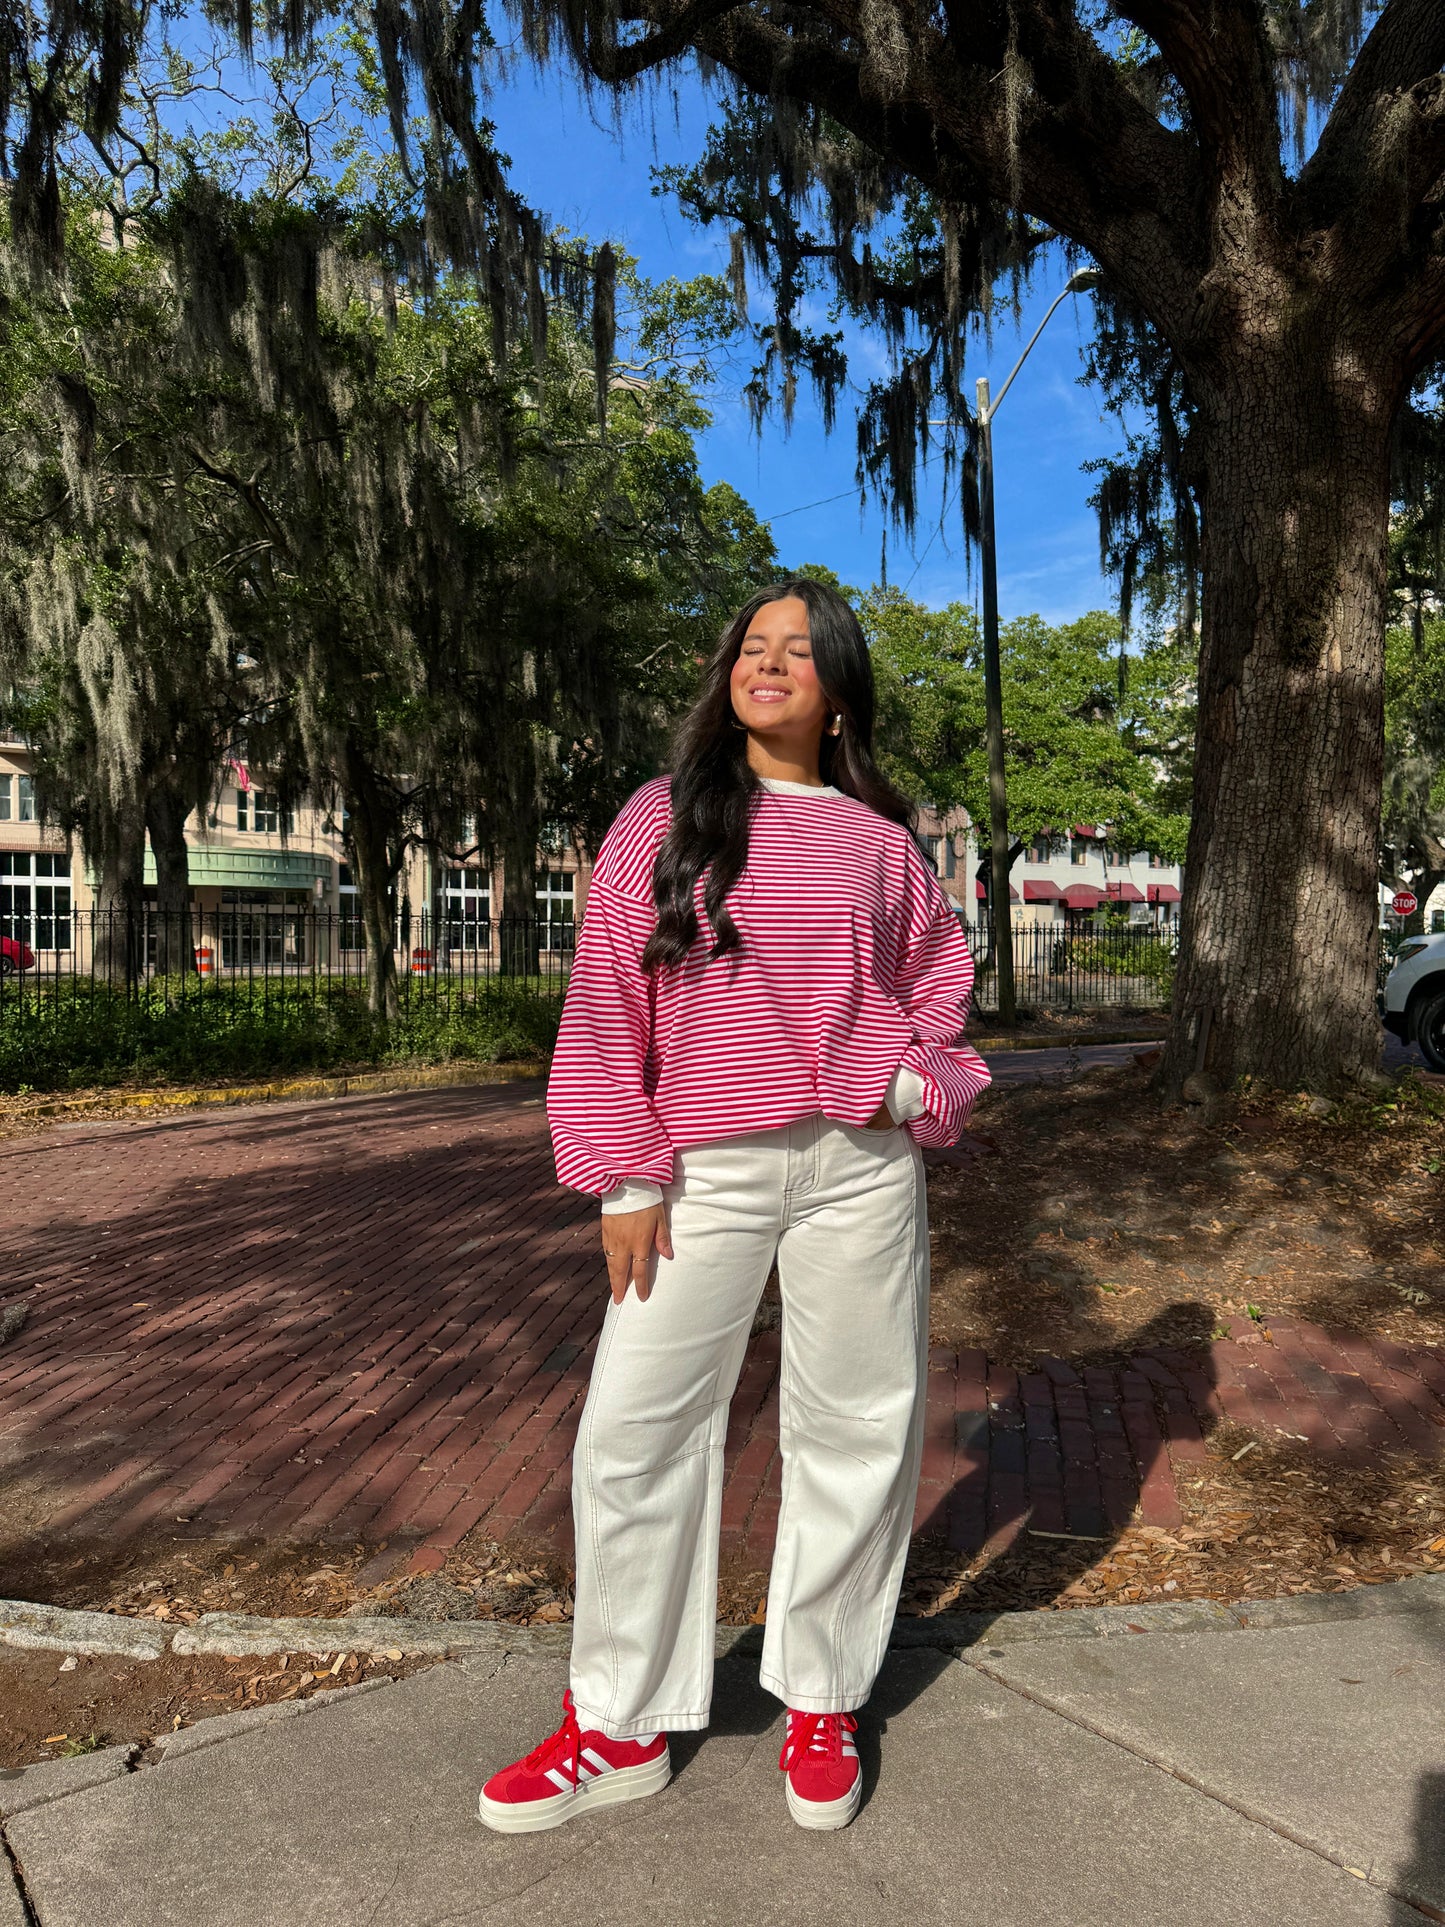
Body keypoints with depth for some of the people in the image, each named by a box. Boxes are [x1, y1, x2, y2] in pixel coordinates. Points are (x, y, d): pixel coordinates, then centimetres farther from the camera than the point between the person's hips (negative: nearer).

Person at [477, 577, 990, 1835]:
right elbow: (610, 1002, 1)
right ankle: (621, 1729, 23)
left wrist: (912, 1088, -2)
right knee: (635, 1431, 2)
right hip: (704, 1174, -1)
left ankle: (823, 1706, 32)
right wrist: (624, 1179, -4)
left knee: (857, 1428, 9)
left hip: (860, 1166, 1)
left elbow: (939, 983, 17)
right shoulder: (661, 822, 4)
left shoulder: (877, 839, 7)